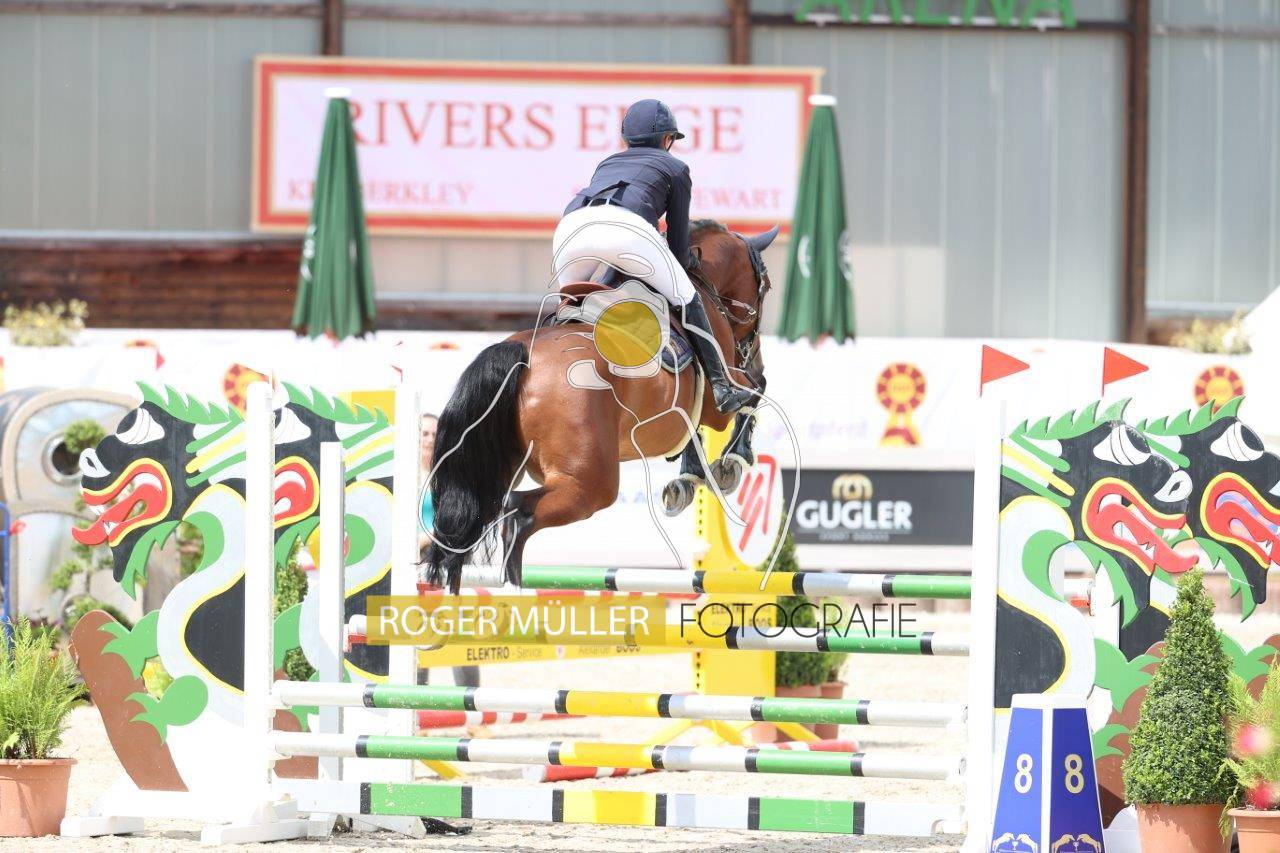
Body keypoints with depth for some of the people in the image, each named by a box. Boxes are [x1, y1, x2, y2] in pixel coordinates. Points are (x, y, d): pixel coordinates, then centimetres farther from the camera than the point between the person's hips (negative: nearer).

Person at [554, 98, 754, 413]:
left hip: (570, 228, 4)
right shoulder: (675, 168, 28)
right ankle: (722, 387, 5)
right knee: (687, 300, 10)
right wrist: (676, 282, 43)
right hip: (627, 228, -4)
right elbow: (679, 239, 28)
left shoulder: (606, 164, 40)